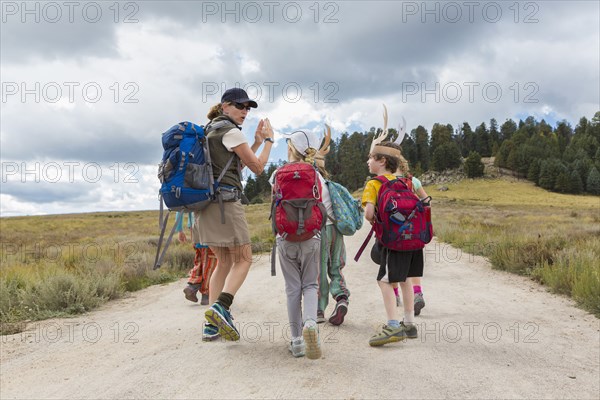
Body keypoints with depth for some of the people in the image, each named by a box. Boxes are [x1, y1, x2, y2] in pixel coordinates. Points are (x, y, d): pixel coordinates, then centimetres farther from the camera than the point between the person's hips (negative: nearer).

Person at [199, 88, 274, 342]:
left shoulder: (210, 131, 22)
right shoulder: (230, 131, -6)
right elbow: (257, 167, -2)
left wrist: (256, 143, 20)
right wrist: (268, 140, 10)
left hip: (206, 201, 9)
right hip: (225, 200, -9)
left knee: (224, 262, 11)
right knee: (243, 259, -2)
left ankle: (211, 325, 8)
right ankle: (221, 307, -21)